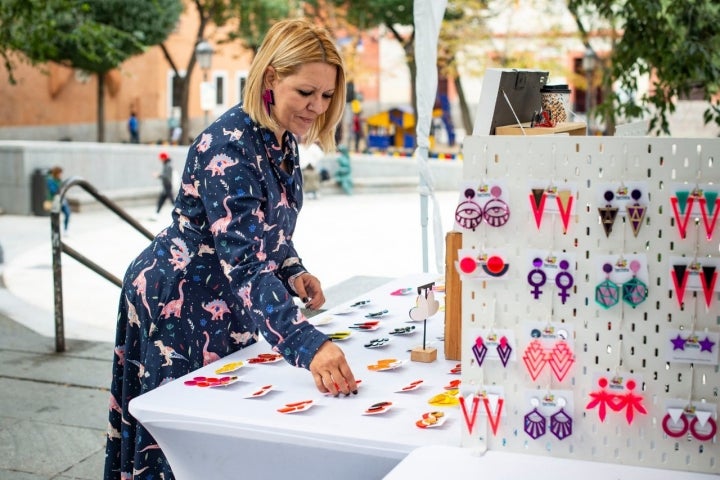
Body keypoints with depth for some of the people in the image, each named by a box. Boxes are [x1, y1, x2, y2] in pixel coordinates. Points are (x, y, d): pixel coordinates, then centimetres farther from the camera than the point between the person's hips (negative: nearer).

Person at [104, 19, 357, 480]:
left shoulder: (283, 138, -1)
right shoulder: (229, 147, -28)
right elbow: (245, 264, -37)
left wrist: (294, 272, -5)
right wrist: (309, 345, -48)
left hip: (224, 304, 9)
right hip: (177, 302, -8)